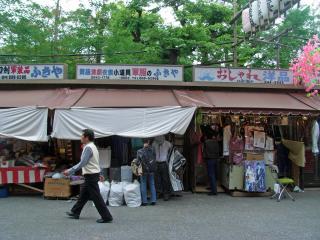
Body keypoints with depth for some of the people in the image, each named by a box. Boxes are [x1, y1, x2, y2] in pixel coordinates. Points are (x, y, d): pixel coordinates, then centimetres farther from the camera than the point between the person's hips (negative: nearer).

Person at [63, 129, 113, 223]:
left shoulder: (88, 148, -18)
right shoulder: (92, 146, 15)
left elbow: (82, 163, -25)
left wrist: (70, 171, -23)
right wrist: (98, 175, 27)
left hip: (91, 176, -10)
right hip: (93, 174, 10)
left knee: (96, 197, -6)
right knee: (83, 194, 18)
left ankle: (106, 217, -3)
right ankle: (75, 212, 28)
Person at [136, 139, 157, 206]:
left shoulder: (139, 151, -12)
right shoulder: (152, 150, -3)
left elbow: (138, 162, -12)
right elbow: (154, 159, 4)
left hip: (144, 170, -3)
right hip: (151, 170, 3)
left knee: (143, 185, 6)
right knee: (152, 185, 12)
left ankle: (144, 201, 8)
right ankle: (153, 200, 12)